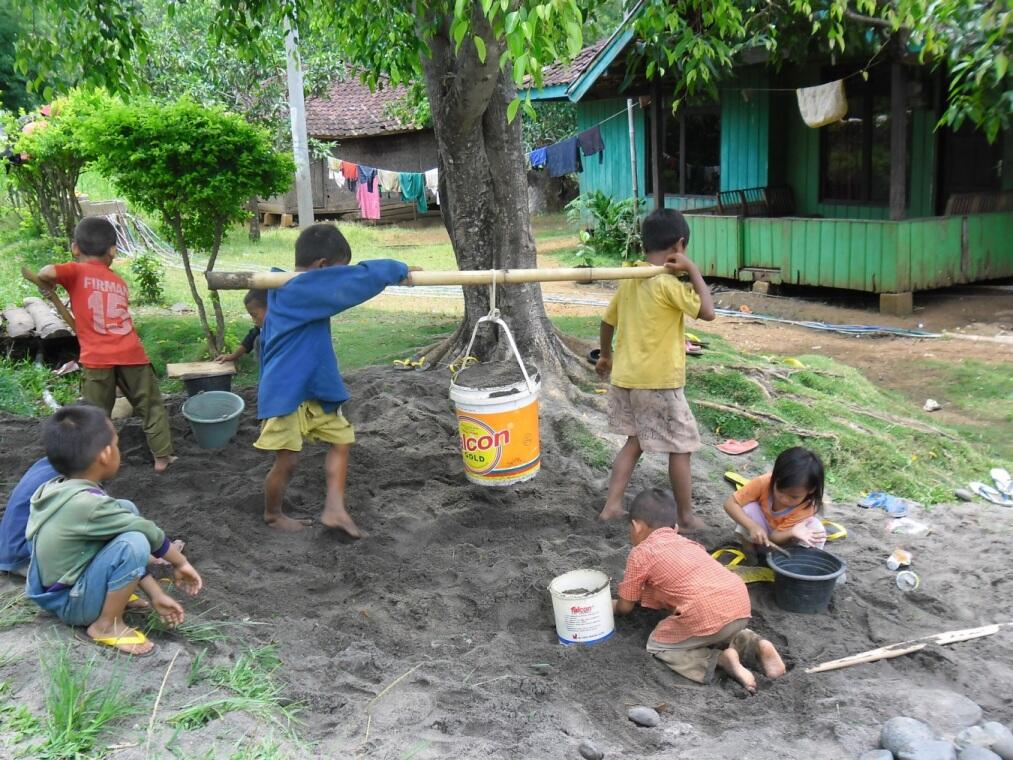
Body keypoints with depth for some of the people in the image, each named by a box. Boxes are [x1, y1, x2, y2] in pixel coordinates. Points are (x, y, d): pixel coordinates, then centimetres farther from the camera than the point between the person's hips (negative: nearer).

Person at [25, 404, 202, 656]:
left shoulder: (60, 490, -2)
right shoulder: (87, 504, -31)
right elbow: (149, 533, -16)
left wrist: (156, 595, 3)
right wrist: (181, 563, 2)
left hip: (56, 587, 9)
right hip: (70, 604, -9)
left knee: (127, 511, 8)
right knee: (135, 543, -27)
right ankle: (107, 625, -8)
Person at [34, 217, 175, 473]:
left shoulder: (76, 271, 1)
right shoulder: (119, 281, 15)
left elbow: (47, 273, -19)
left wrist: (47, 283, 2)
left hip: (97, 358, -3)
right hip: (131, 354, 3)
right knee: (152, 406, 16)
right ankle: (162, 456, 20)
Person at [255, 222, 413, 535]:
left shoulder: (284, 290, 8)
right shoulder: (302, 290, -21)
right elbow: (359, 278, -22)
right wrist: (399, 269, -7)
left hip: (313, 391, 10)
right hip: (285, 393, -10)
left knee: (341, 439, 10)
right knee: (286, 462, 4)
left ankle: (334, 509, 11)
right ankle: (272, 514, 26)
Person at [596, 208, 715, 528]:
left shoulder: (630, 279, 5)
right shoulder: (667, 283, -18)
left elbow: (608, 320, 14)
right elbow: (708, 311, -18)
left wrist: (606, 356, 29)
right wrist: (692, 270, -11)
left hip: (625, 377, 8)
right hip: (659, 381, -7)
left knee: (635, 441, 20)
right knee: (680, 447, 7)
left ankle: (612, 505, 19)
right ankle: (687, 517, 17)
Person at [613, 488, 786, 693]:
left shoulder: (641, 552, 9)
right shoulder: (686, 542, 28)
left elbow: (625, 607, 17)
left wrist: (613, 605, 38)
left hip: (707, 615, -7)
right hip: (741, 605, 7)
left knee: (657, 645, 14)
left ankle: (719, 660, -6)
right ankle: (754, 644, 10)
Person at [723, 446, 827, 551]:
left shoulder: (806, 507, -31)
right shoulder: (764, 483, -32)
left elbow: (774, 536, -30)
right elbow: (730, 504, -31)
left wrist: (793, 533, -52)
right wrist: (752, 526, -45)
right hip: (760, 531, 1)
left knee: (816, 529, -31)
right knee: (749, 509, -32)